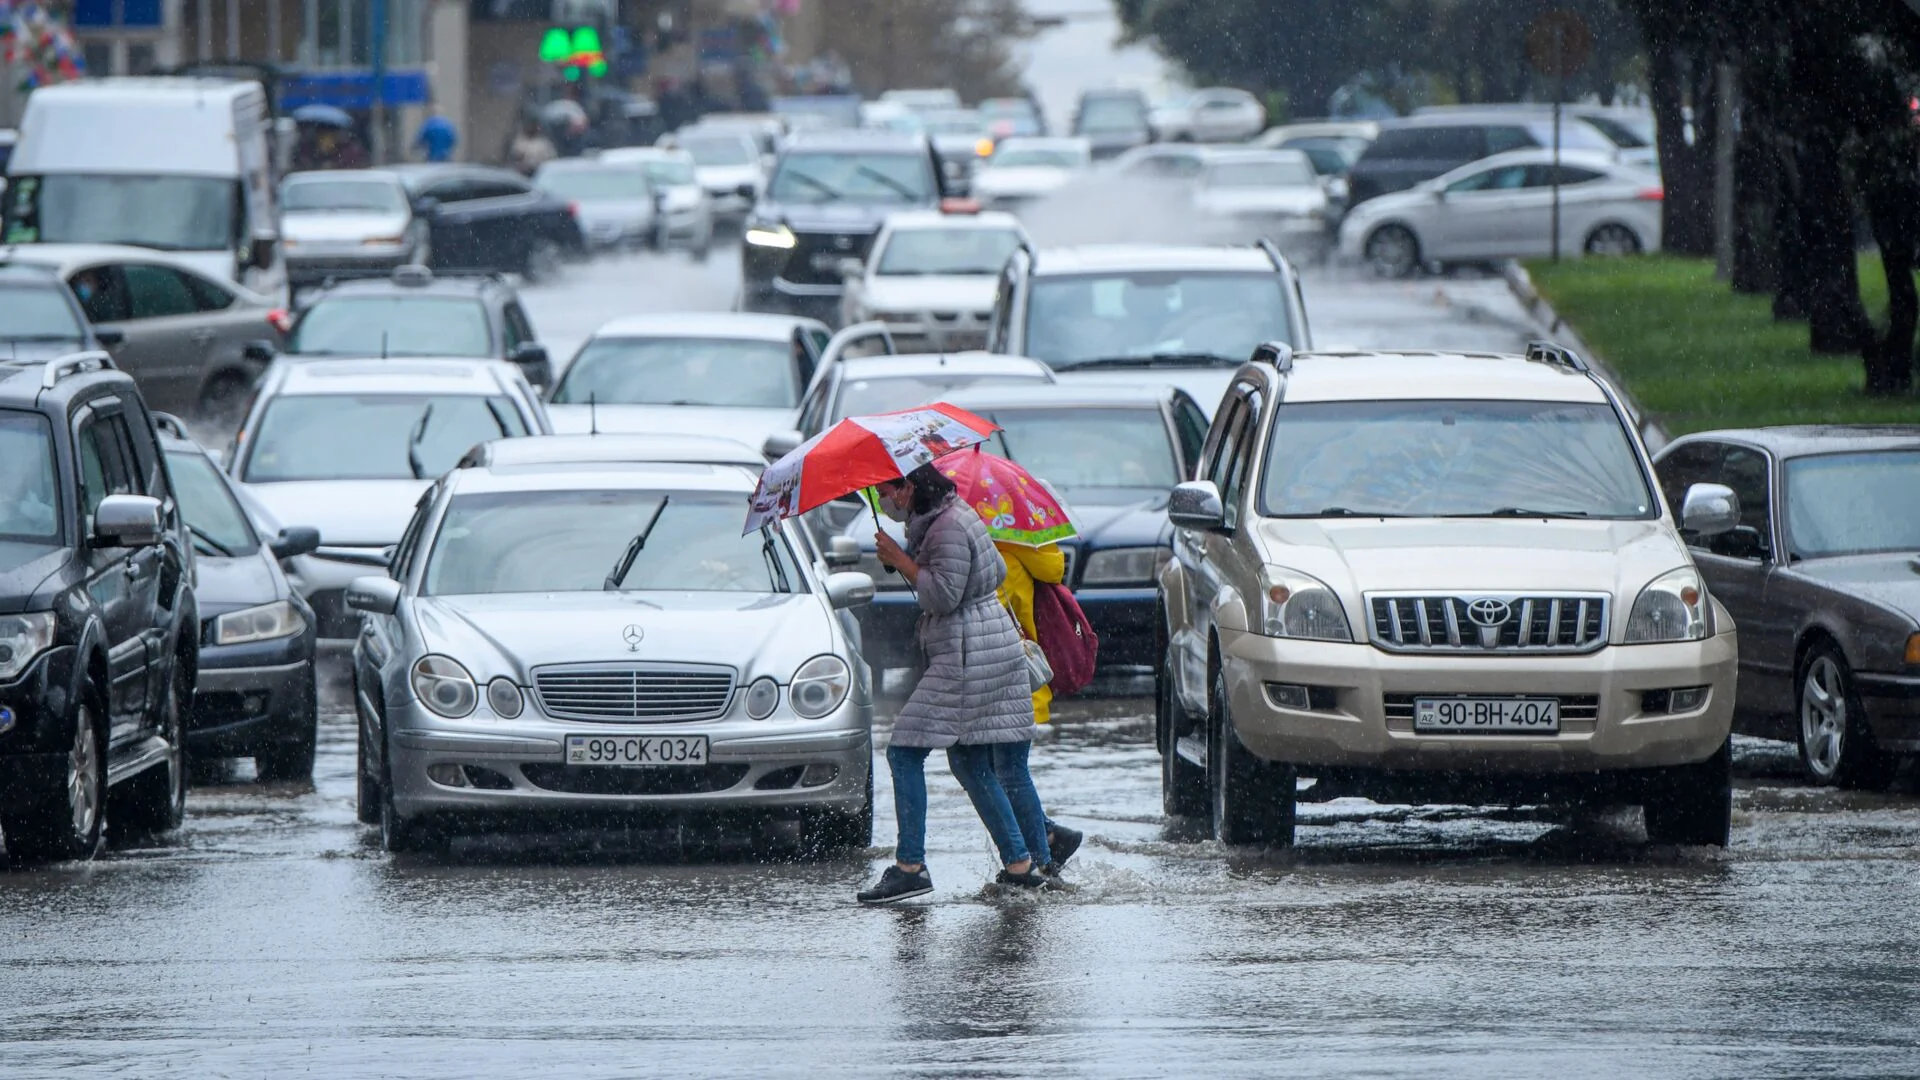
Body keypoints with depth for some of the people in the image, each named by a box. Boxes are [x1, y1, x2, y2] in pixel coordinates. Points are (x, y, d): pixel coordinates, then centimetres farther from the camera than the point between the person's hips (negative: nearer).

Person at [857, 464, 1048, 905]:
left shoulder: (949, 529, -16)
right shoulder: (959, 514, 15)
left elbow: (943, 596, -21)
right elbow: (999, 572, 25)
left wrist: (900, 560, -12)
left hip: (967, 657, -11)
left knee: (905, 752, -9)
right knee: (969, 763, 15)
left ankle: (910, 867, -13)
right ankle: (1019, 863, 14)